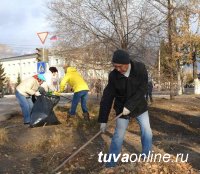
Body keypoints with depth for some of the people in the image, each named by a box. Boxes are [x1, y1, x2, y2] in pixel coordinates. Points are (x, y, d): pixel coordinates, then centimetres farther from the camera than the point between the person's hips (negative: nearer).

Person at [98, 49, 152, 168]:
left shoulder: (140, 68, -20)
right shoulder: (113, 75, -19)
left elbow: (142, 89, -22)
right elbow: (107, 97, -17)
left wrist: (130, 105, -30)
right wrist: (103, 120, -18)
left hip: (139, 106, 1)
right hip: (122, 108, -1)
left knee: (147, 131, 8)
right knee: (118, 135, 1)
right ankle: (111, 163, 15)